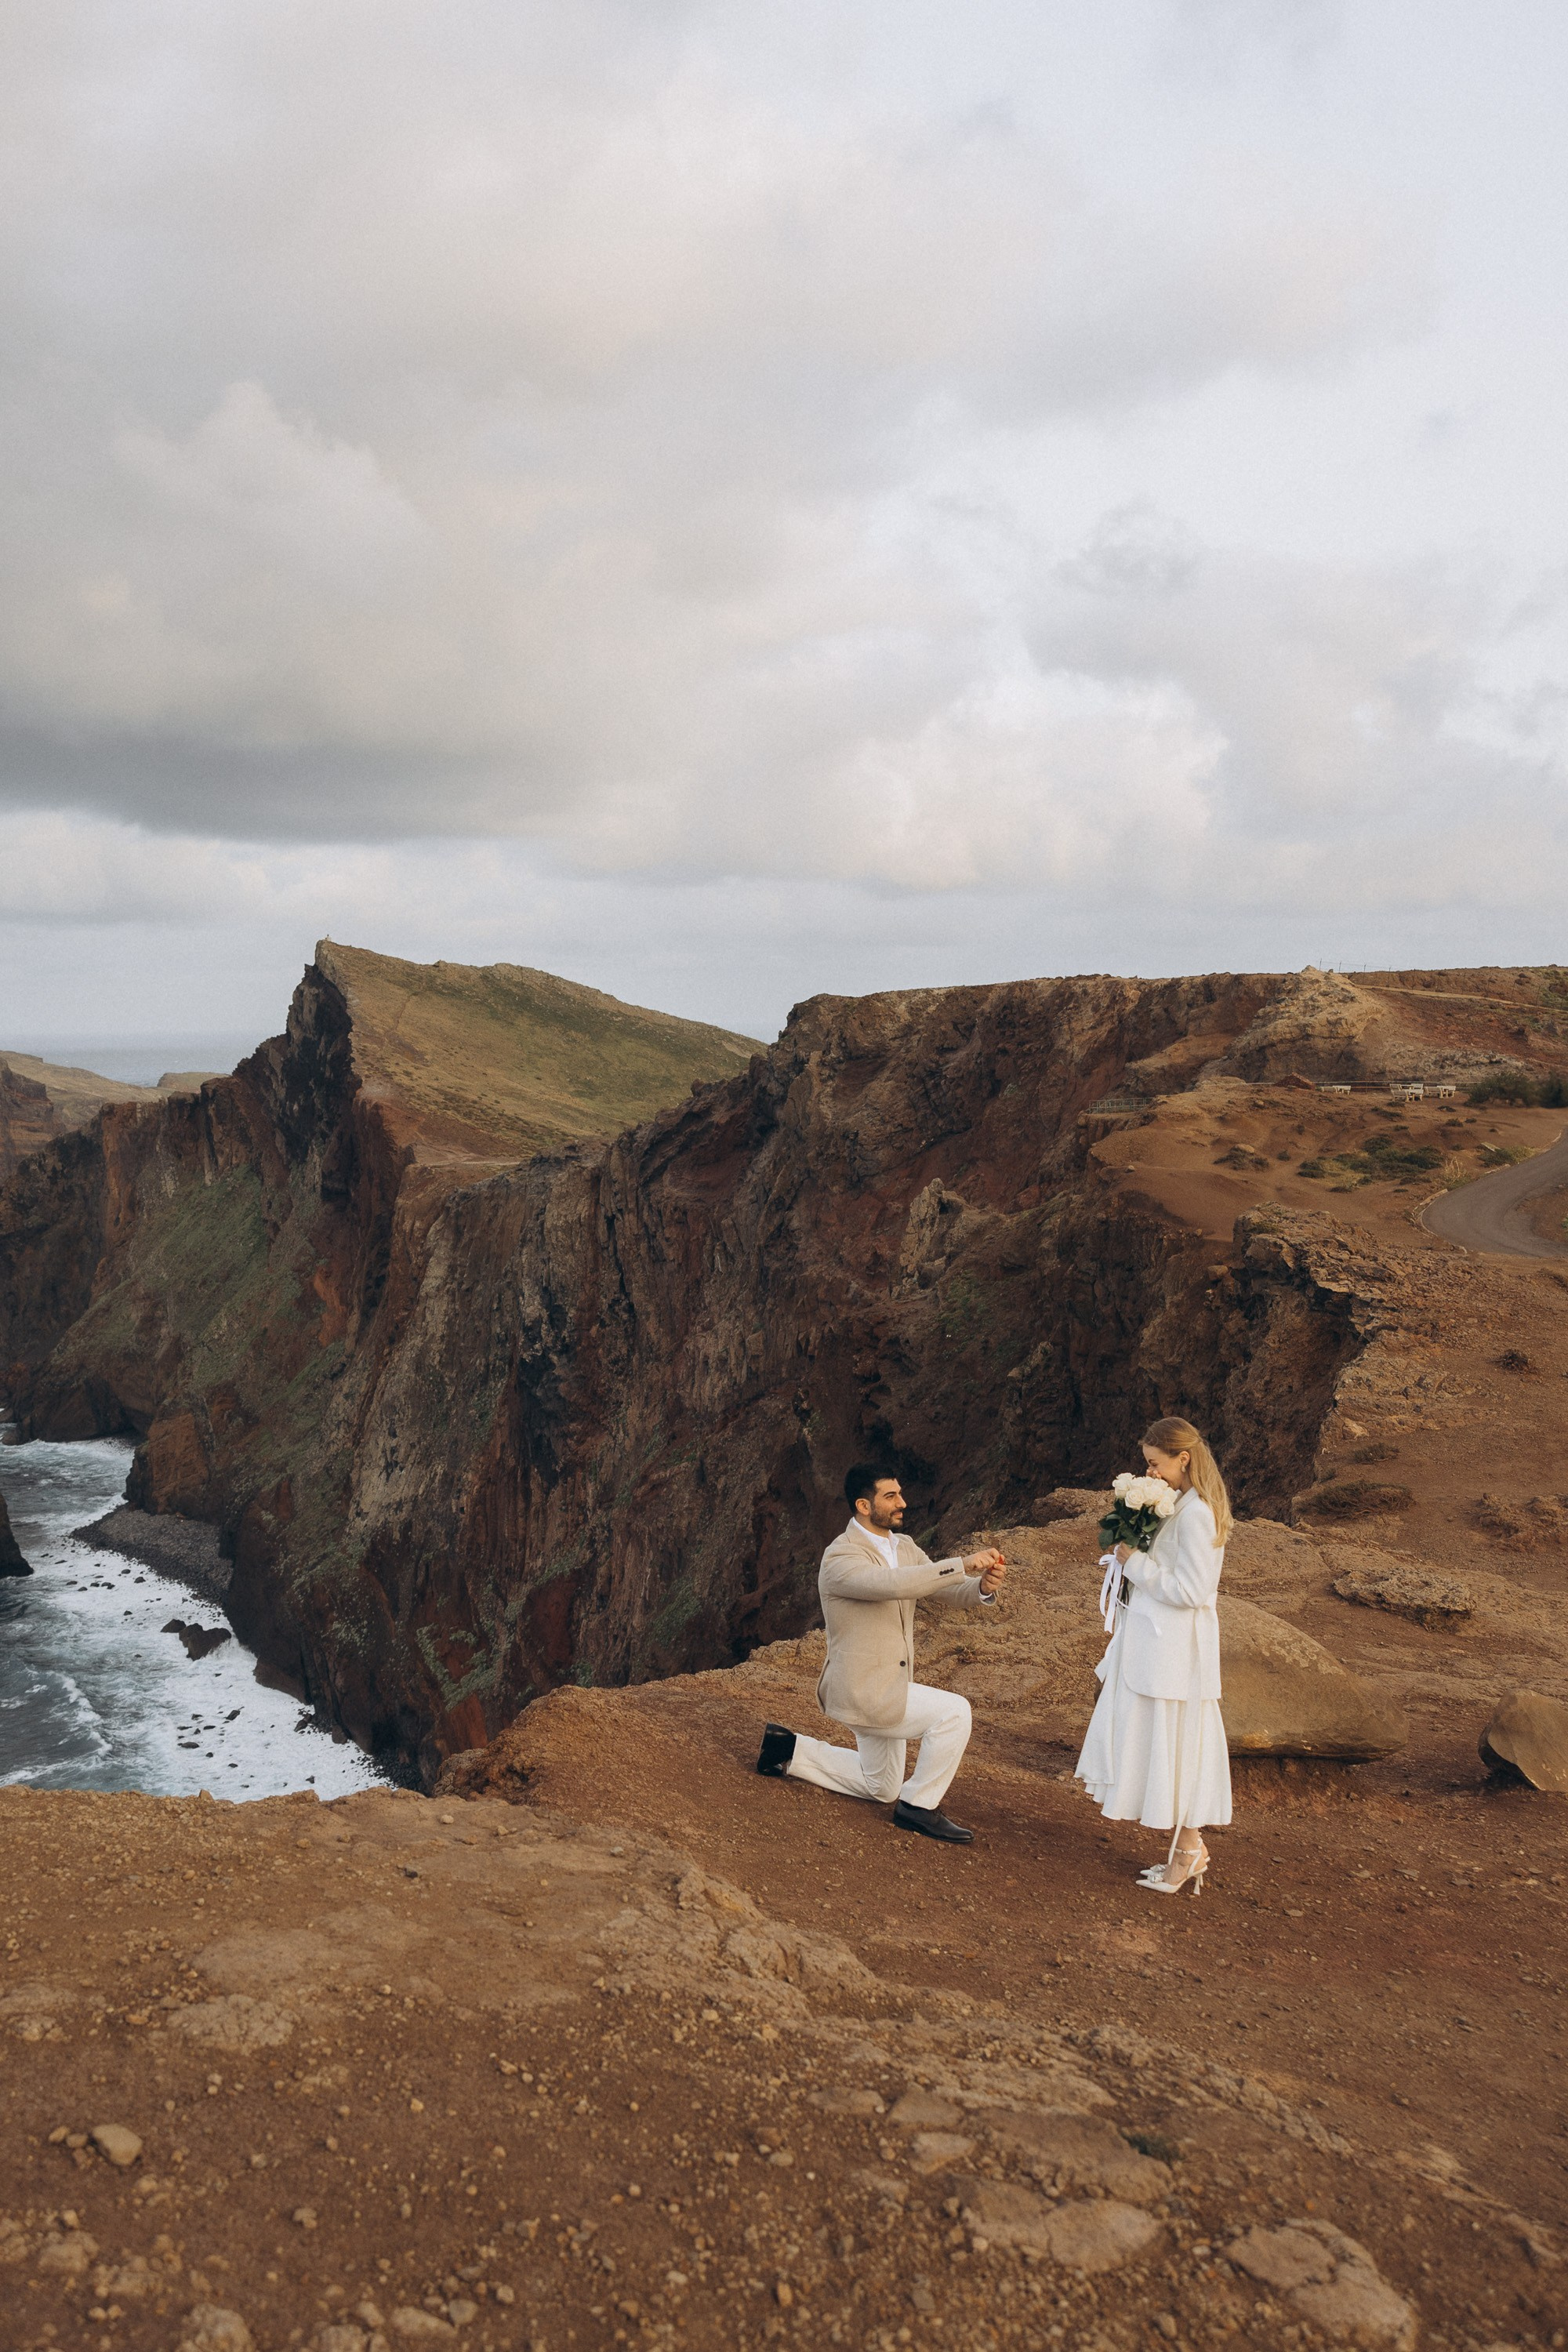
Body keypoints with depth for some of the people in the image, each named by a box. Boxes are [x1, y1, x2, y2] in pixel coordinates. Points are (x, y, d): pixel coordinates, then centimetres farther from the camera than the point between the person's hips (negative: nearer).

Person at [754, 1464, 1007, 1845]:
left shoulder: (904, 1547, 5)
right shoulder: (840, 1559, -21)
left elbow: (950, 1592, 1)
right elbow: (893, 1584, -39)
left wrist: (983, 1587, -22)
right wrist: (963, 1565, -41)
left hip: (888, 1685, 9)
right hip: (862, 1690, -9)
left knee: (880, 1789, 23)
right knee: (953, 1712, -22)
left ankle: (790, 1750, 30)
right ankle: (919, 1805, -6)